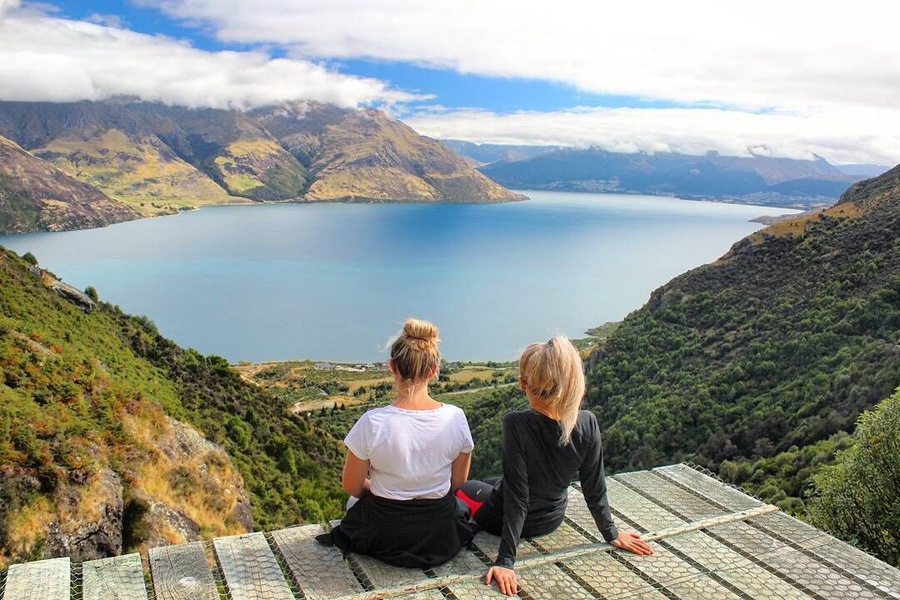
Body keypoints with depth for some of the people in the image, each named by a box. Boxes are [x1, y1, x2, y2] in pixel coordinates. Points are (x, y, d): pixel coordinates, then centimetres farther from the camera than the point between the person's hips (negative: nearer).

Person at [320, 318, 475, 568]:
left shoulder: (372, 423, -25)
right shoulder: (455, 418, -17)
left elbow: (351, 486, -9)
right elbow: (458, 482, -2)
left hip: (385, 540, -2)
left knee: (355, 500, 32)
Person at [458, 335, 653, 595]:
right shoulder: (587, 423, -23)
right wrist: (612, 535, 4)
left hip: (504, 519, -4)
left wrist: (506, 561, -24)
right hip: (551, 520, 4)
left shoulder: (516, 424, -35)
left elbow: (517, 496, -31)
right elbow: (595, 489, -12)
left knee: (463, 486, 28)